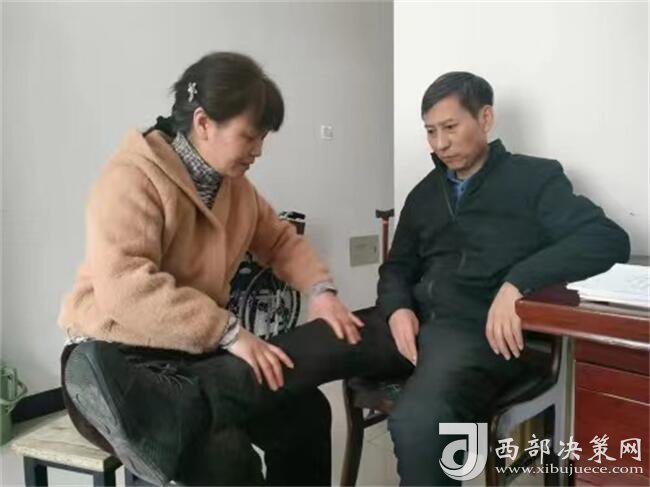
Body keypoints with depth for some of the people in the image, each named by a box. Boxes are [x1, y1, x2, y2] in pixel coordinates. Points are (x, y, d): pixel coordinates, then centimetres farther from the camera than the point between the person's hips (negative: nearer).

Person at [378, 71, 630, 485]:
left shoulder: (534, 177, 5)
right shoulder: (425, 193, 22)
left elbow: (610, 239, -8)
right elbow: (398, 267, 22)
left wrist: (517, 281, -23)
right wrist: (398, 308, -2)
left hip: (479, 330, -6)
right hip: (419, 322, 6)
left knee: (417, 423, -36)